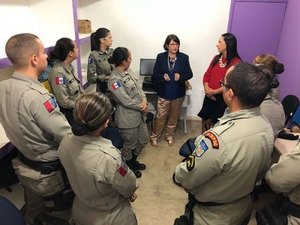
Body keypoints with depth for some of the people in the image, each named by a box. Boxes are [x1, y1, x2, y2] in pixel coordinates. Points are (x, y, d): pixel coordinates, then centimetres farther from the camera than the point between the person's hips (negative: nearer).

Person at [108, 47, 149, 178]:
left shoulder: (128, 71, 3)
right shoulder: (114, 79, -23)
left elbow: (138, 87, 6)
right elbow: (126, 101, -23)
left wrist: (144, 100, -12)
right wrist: (142, 107, -11)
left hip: (139, 114, 9)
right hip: (128, 118, -9)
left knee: (144, 140, 23)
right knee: (130, 145, 13)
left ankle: (133, 161, 48)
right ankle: (128, 167, 40)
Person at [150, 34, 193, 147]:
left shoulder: (184, 57, -3)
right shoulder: (160, 57, -3)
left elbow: (189, 74, -1)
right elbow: (155, 74, -2)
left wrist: (181, 76, -21)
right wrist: (162, 77, -23)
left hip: (178, 93, 1)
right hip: (164, 92, -1)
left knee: (174, 116, 16)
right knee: (160, 116, 6)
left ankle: (170, 135, 36)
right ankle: (154, 136, 25)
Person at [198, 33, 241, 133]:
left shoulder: (236, 62, -13)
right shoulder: (216, 58, 8)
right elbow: (207, 75, 9)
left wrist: (214, 92, -14)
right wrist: (207, 89, -8)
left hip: (222, 99, -6)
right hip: (209, 97, 6)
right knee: (204, 121, 14)